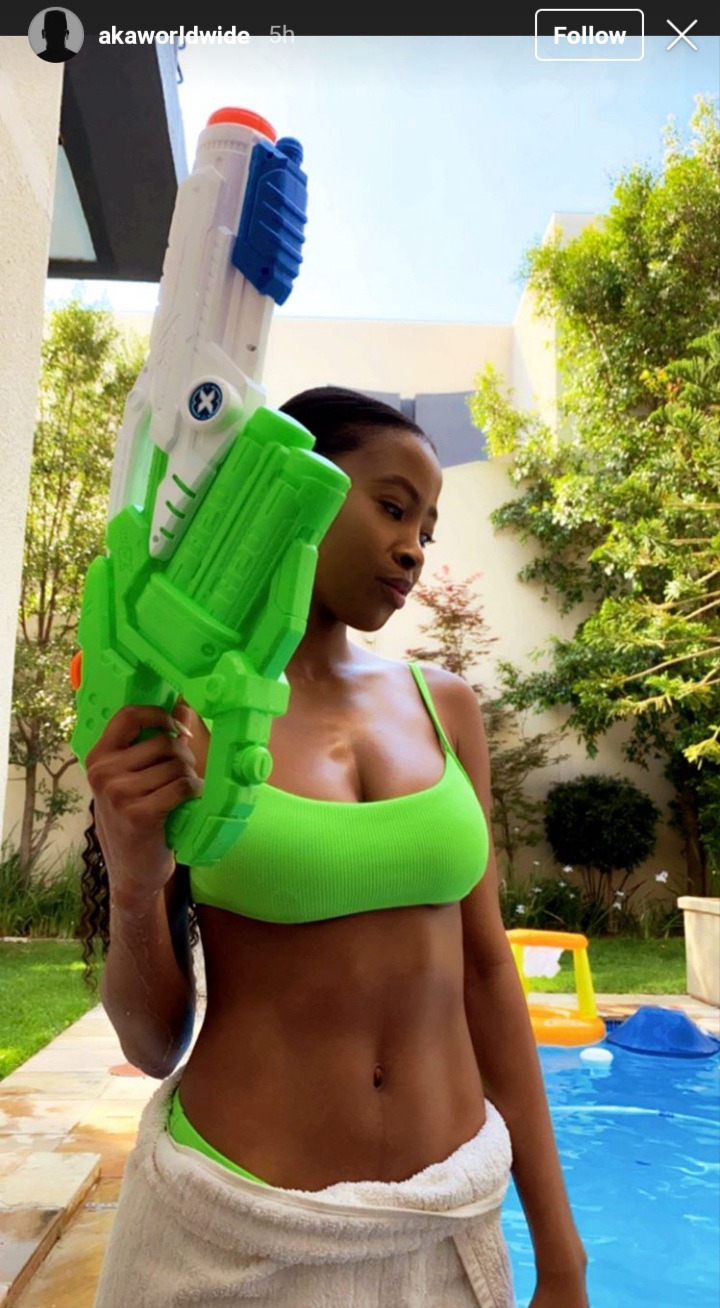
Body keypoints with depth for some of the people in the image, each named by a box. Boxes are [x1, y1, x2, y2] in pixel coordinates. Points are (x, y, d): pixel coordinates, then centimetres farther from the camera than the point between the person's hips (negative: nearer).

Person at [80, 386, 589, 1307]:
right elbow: (154, 1046, -6)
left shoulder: (443, 705, -1)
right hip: (237, 1230, -3)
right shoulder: (177, 713, -11)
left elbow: (486, 965, 2)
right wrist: (134, 890, -26)